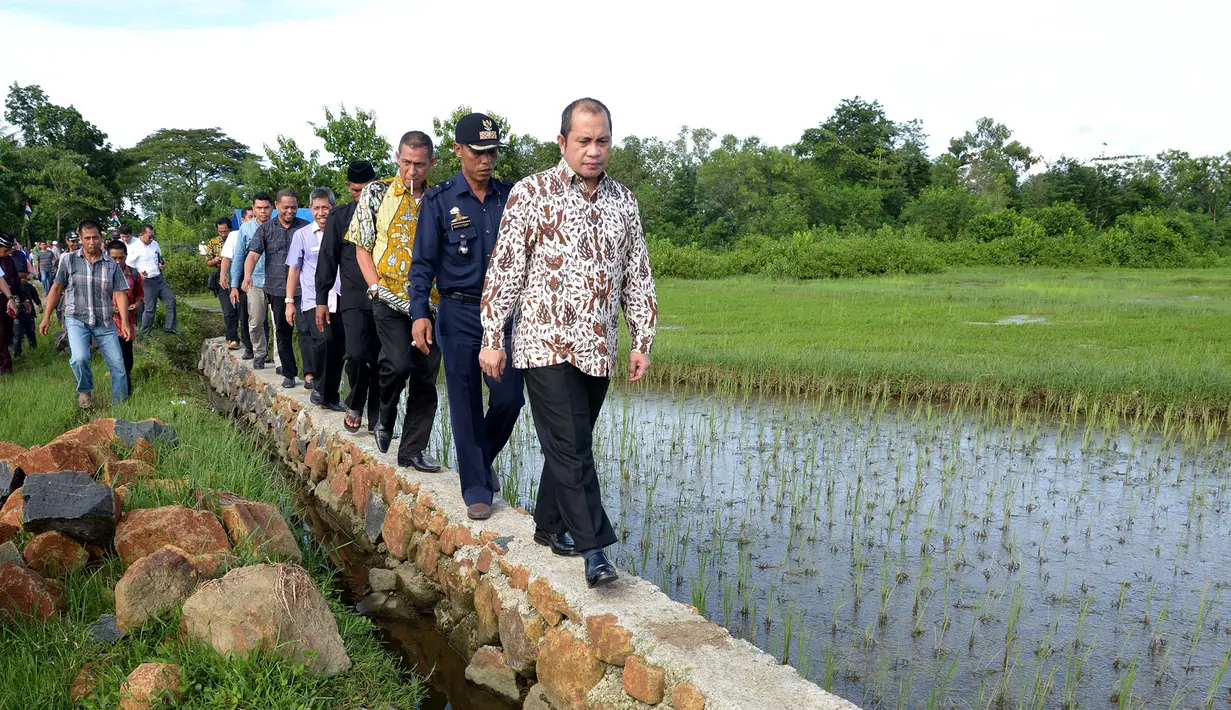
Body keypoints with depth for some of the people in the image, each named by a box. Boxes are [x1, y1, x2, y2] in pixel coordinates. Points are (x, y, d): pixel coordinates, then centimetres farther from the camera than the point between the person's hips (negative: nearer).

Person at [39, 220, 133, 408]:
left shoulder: (112, 265, 1)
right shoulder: (69, 260, -1)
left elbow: (120, 293, -1)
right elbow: (57, 289, 5)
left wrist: (124, 322, -10)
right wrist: (46, 317, 3)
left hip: (105, 322, 2)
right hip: (77, 320, -2)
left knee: (118, 364, 3)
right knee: (80, 358, -26)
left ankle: (120, 404, 19)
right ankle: (84, 391, 3)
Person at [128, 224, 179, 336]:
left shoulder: (154, 243, 9)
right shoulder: (134, 247, -11)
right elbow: (129, 265, -10)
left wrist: (163, 264, 2)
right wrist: (138, 273, -26)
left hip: (159, 279, 7)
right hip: (147, 281, -7)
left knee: (171, 300, 4)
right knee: (150, 309, -3)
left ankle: (169, 328, 14)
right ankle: (144, 333, 11)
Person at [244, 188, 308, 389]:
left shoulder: (305, 228, 3)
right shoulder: (266, 229, 6)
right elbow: (253, 254, -4)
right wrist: (247, 274, -23)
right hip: (277, 290, 2)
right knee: (282, 332, 9)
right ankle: (289, 373, 18)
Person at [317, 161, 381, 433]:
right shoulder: (340, 216, 7)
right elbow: (327, 259, 8)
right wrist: (322, 299, 5)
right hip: (354, 299, 0)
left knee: (380, 361, 2)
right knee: (357, 354, -16)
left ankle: (376, 420, 14)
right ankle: (355, 405, 11)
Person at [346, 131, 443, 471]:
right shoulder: (376, 193, 4)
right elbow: (362, 246, 6)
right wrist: (376, 286, -7)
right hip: (390, 299, -2)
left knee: (426, 375, 2)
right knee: (398, 363, -19)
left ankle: (414, 449, 13)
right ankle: (385, 419, 12)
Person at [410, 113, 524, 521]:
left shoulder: (510, 196, 7)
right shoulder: (439, 200, -1)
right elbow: (423, 262, -2)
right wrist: (420, 312, -12)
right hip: (459, 314, -2)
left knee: (509, 398, 1)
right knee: (466, 405, 3)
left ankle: (483, 459, 29)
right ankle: (476, 490, 14)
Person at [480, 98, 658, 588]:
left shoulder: (623, 201, 9)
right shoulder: (531, 193, -4)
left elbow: (638, 276, 14)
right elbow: (504, 269, -4)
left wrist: (643, 341, 10)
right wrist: (491, 339, -5)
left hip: (598, 349, 5)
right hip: (546, 344, -5)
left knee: (571, 445, 13)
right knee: (570, 447, -9)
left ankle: (548, 525, 29)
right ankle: (594, 550, -6)